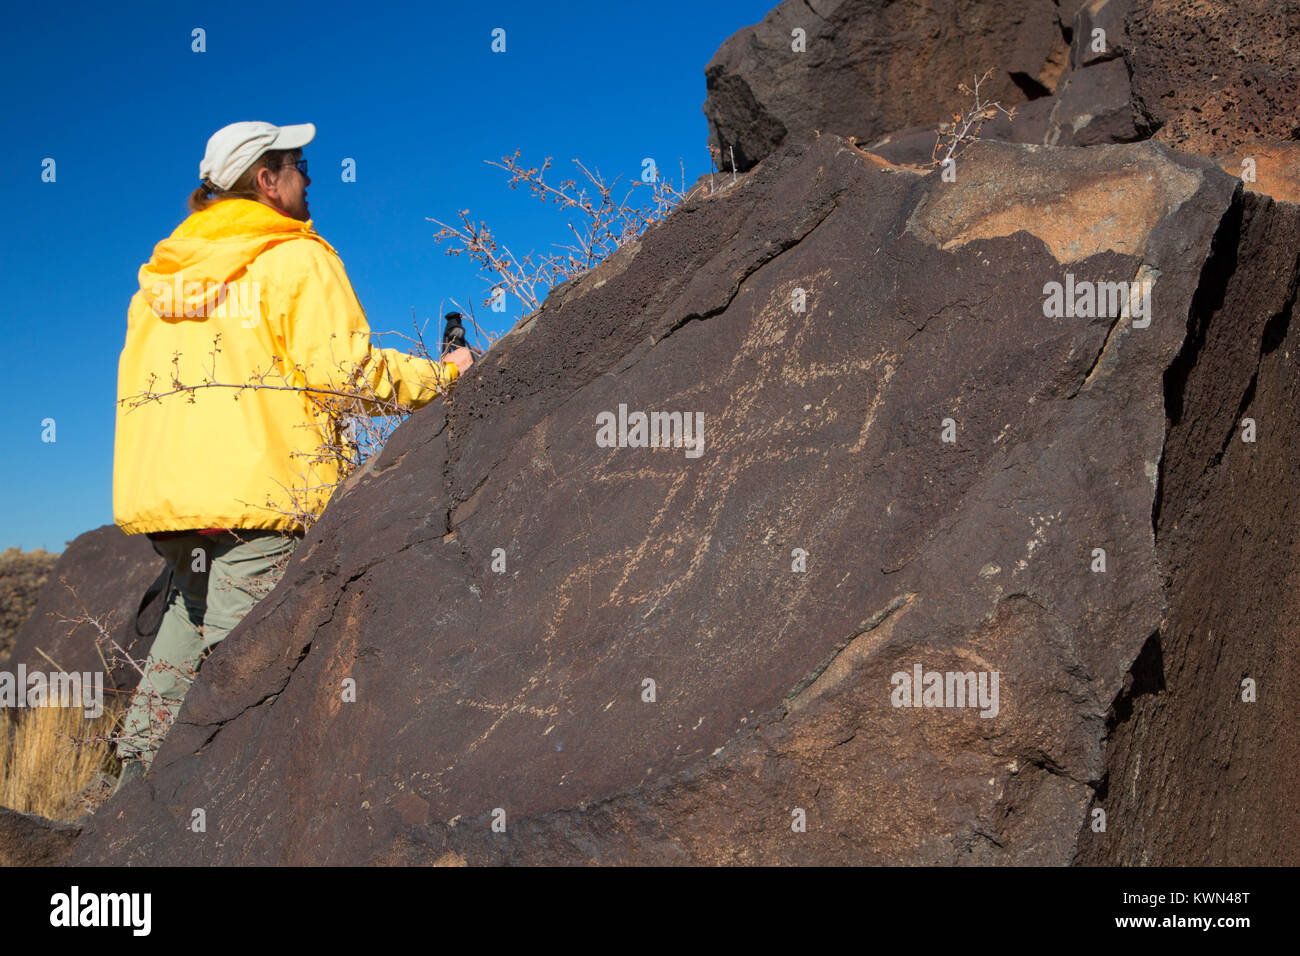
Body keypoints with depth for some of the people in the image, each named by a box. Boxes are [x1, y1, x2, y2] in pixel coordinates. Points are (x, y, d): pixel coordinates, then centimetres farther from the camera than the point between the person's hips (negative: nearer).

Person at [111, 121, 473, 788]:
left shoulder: (162, 269, 20)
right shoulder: (297, 259, -1)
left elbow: (136, 384, 19)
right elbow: (345, 373, -10)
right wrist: (444, 373, 3)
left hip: (157, 487, 7)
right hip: (255, 493, -7)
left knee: (191, 606, 21)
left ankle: (139, 762, 18)